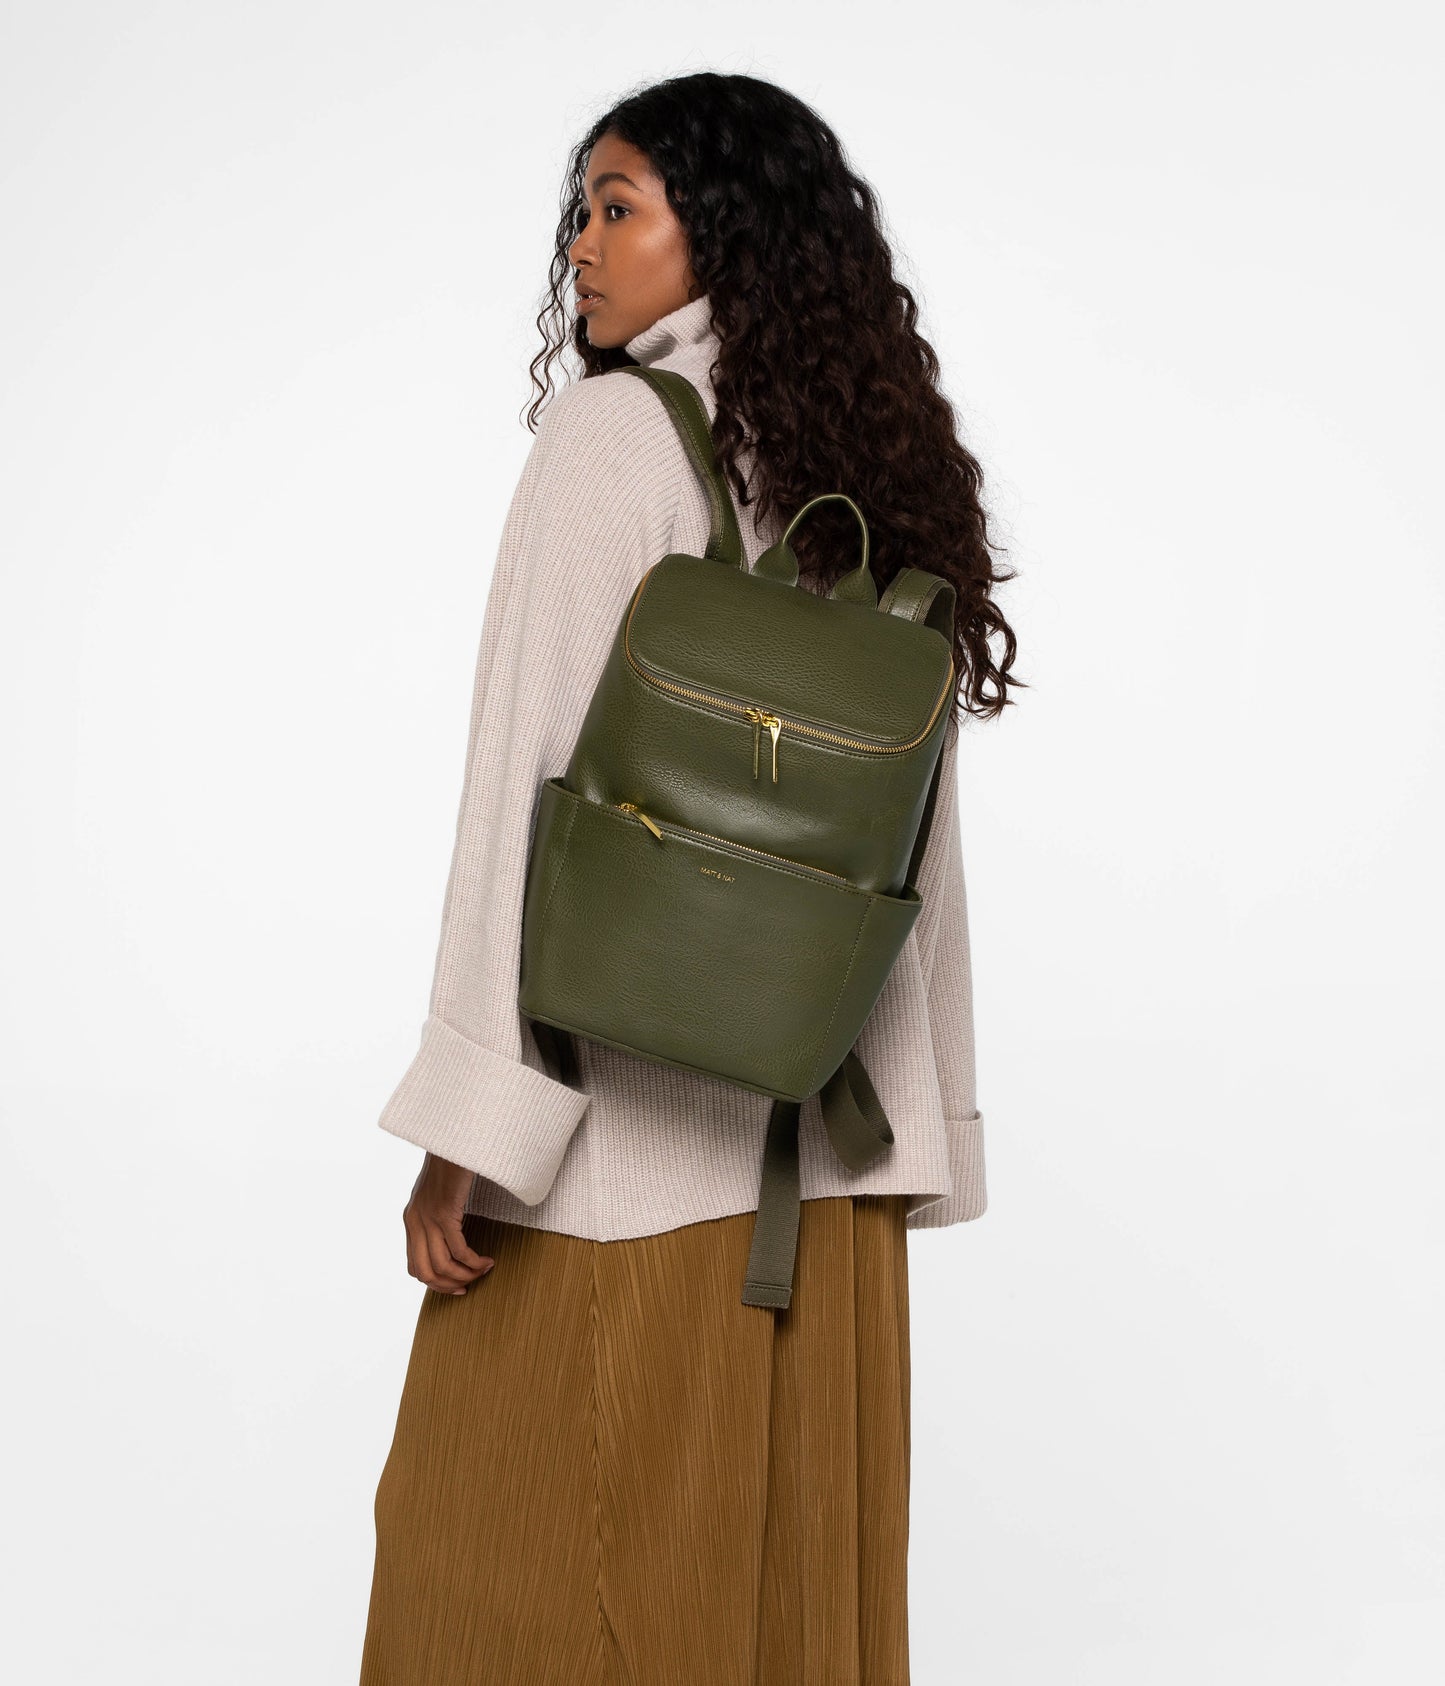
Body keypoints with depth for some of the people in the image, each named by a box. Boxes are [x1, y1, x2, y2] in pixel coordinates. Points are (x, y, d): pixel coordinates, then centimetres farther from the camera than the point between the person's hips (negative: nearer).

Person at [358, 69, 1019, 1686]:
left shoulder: (613, 432, -8)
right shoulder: (883, 483, 10)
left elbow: (542, 777, -15)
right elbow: (919, 852, 9)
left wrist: (468, 1124, -13)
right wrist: (914, 1139, 14)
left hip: (624, 1111, -6)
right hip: (821, 1127, 7)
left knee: (543, 1552, 7)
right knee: (800, 1547, 15)